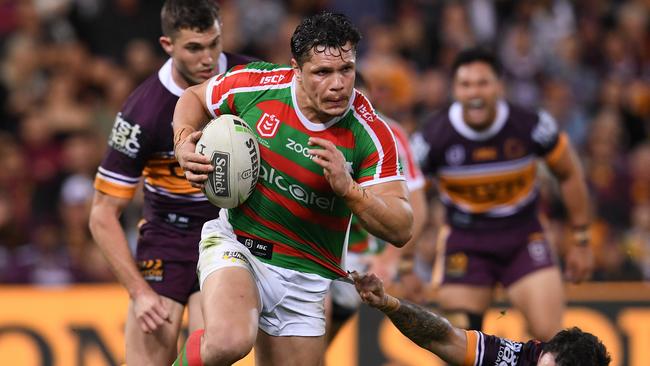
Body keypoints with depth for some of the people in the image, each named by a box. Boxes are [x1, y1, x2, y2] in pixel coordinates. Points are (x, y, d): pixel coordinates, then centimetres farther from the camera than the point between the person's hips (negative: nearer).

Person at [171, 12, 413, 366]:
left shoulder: (370, 134, -13)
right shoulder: (254, 84, -11)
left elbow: (401, 230, -14)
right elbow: (194, 97, 12)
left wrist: (348, 188, -30)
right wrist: (184, 146, -8)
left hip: (306, 278, 2)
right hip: (236, 242, -2)